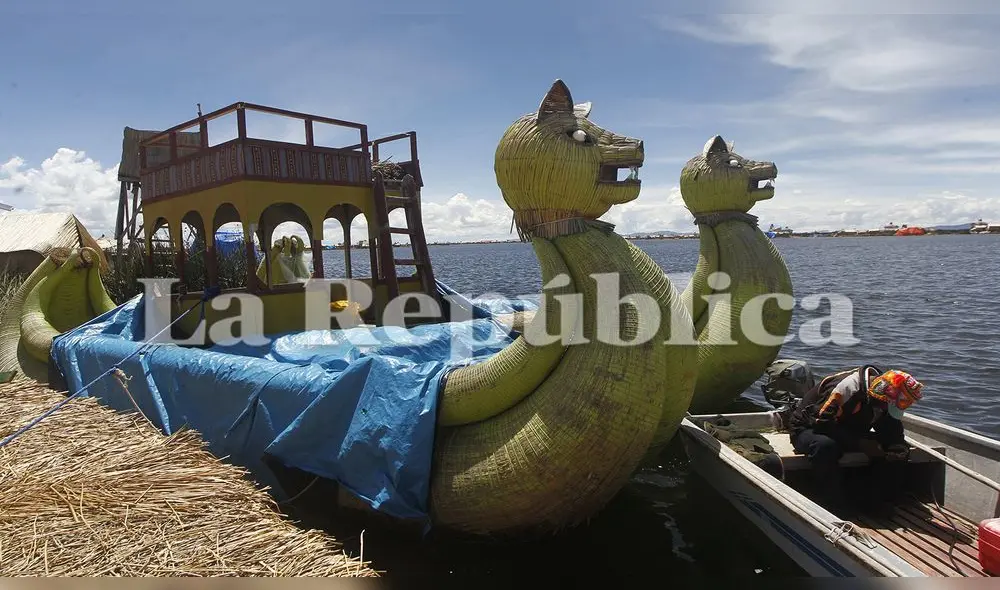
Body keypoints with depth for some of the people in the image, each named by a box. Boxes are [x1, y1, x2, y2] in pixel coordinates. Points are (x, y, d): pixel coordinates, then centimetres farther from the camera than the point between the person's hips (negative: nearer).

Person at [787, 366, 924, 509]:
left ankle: (884, 500, 0)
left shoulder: (884, 400, -4)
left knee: (889, 447, -10)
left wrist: (901, 447, -20)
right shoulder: (848, 387, -31)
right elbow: (822, 422, -31)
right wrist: (860, 443, -31)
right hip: (808, 428, -8)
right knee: (825, 446, -41)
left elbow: (892, 430, 3)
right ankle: (837, 504, -26)